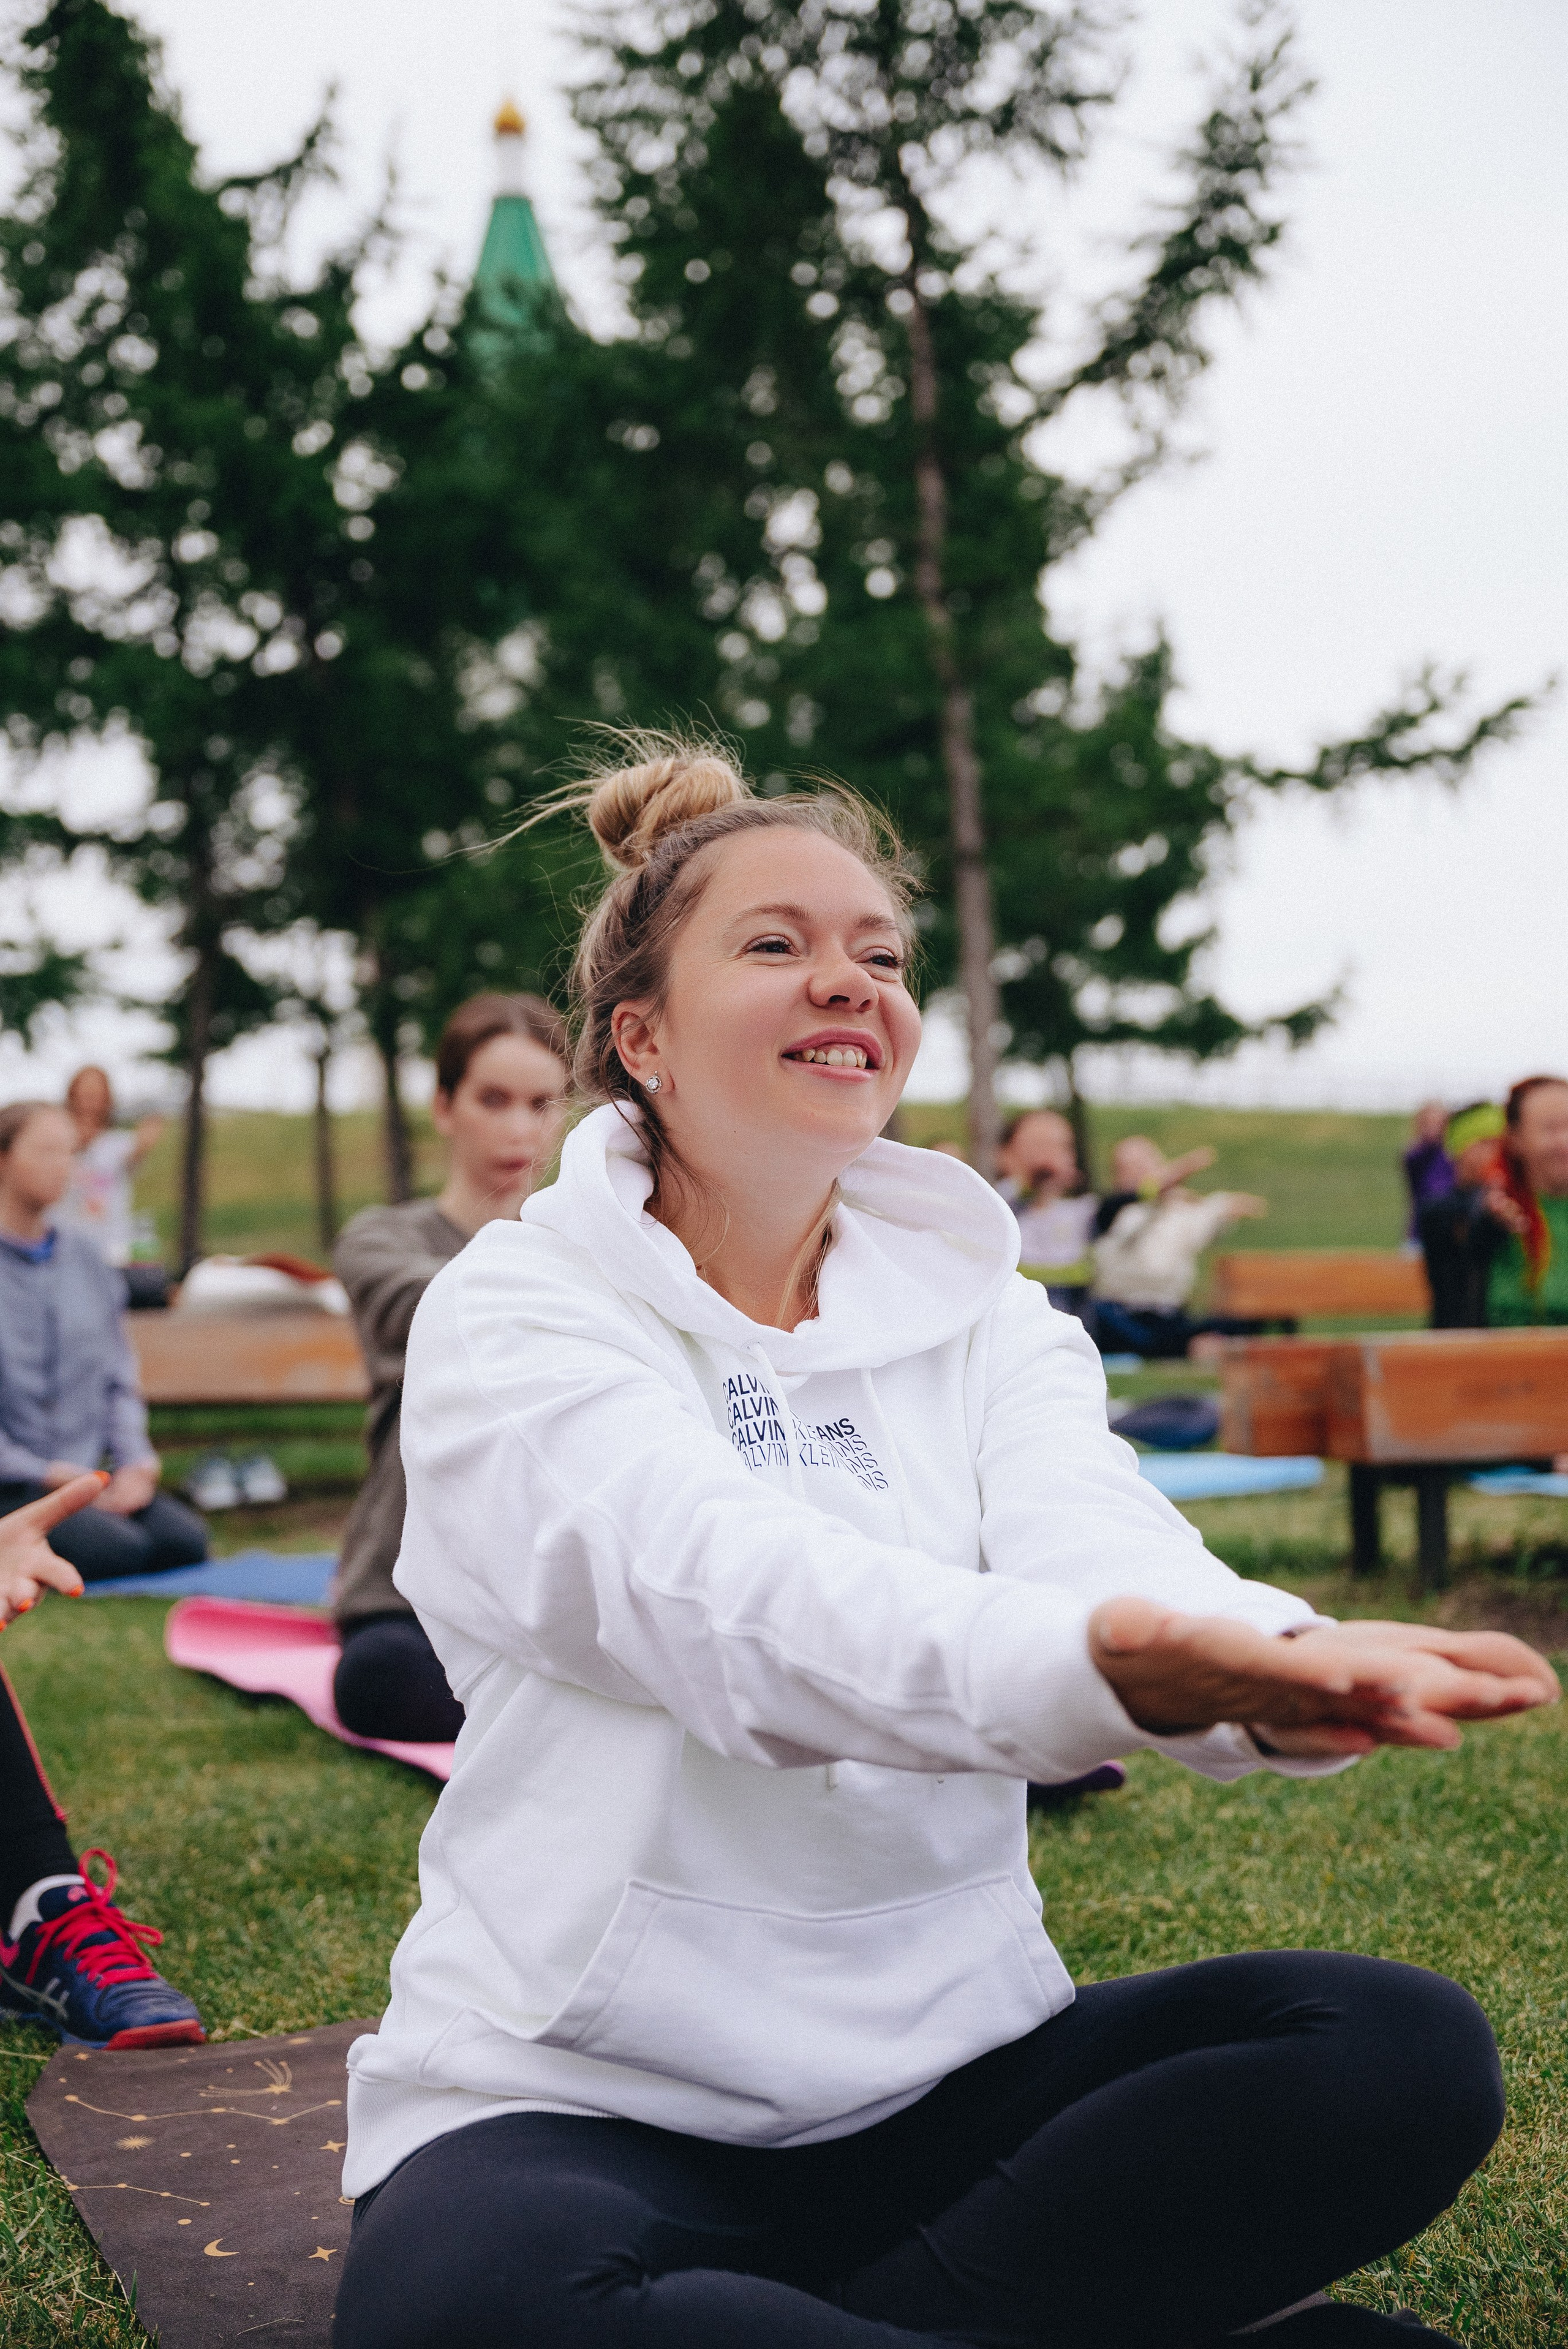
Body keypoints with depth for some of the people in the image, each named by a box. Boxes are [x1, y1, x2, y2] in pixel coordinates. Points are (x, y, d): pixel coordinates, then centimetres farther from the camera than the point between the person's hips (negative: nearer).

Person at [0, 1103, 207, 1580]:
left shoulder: (84, 1259, 12)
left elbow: (118, 1378, 16)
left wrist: (134, 1461, -2)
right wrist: (50, 1474, -14)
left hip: (88, 1476, 6)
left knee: (185, 1539, -18)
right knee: (121, 1550, -28)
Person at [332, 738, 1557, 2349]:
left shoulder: (981, 1313, 8)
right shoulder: (515, 1313, -6)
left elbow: (1092, 1539, -14)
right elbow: (729, 1596, -26)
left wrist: (1289, 1666, -39)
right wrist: (1112, 1656, -45)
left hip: (946, 2071, 4)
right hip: (584, 2097, -4)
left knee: (1406, 2049, -19)